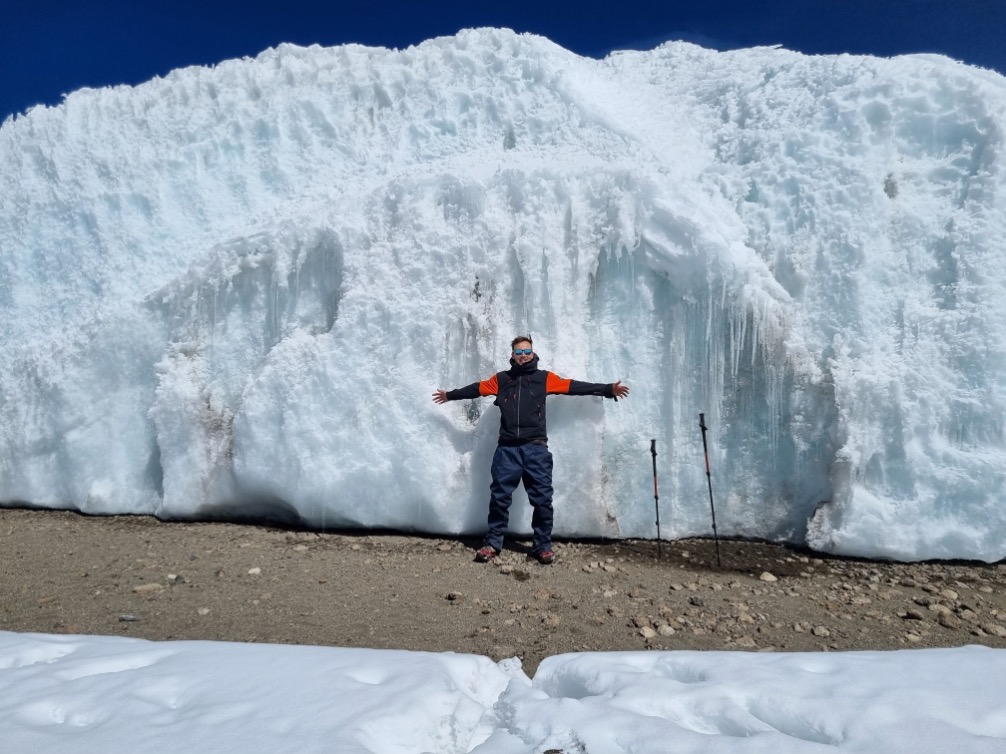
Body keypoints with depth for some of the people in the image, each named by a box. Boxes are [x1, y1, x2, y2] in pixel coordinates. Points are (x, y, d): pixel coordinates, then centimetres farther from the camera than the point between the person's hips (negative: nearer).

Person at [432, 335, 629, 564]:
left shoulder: (545, 378, 9)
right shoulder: (501, 379, 12)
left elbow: (574, 387, 6)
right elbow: (476, 389, 23)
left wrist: (608, 389, 2)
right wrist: (450, 395, 32)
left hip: (536, 448, -1)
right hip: (507, 449, 1)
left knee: (542, 499, 1)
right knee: (499, 497, 3)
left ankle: (543, 546, 13)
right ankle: (492, 543, 15)